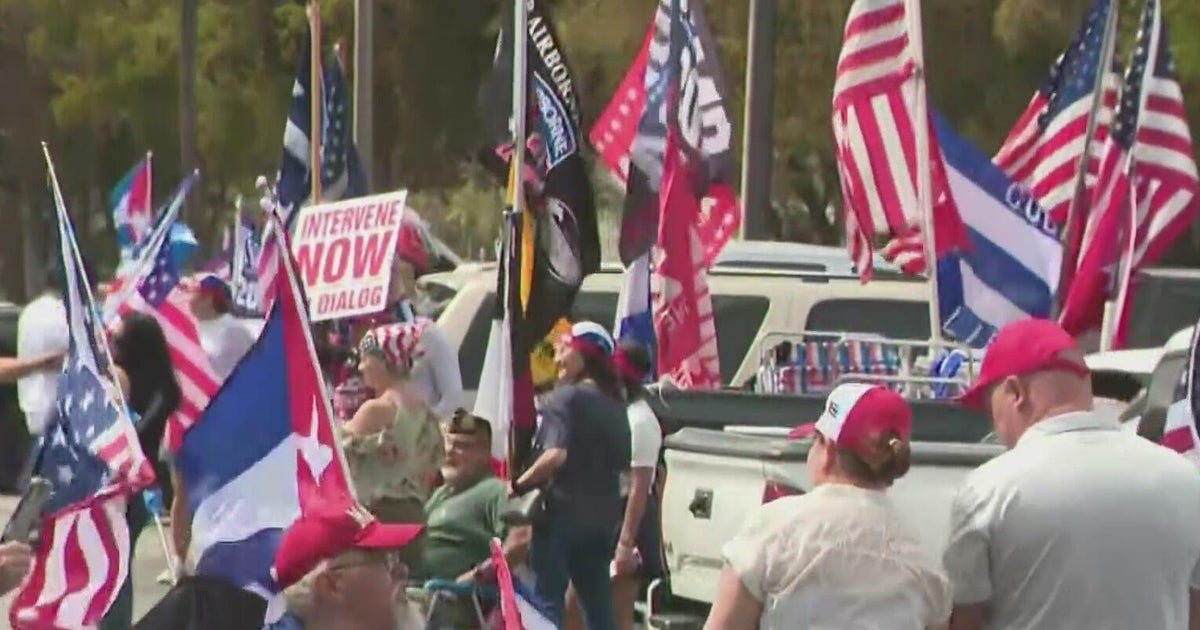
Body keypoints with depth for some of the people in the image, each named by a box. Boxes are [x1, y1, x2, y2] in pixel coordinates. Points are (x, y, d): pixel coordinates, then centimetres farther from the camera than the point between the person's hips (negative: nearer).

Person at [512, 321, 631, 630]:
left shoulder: (565, 398, -12)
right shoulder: (614, 404, 13)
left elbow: (556, 455, -23)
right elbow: (622, 464, 17)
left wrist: (519, 485, -14)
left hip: (562, 513, -8)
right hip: (602, 517, 8)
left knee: (548, 601, -4)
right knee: (598, 605, 10)